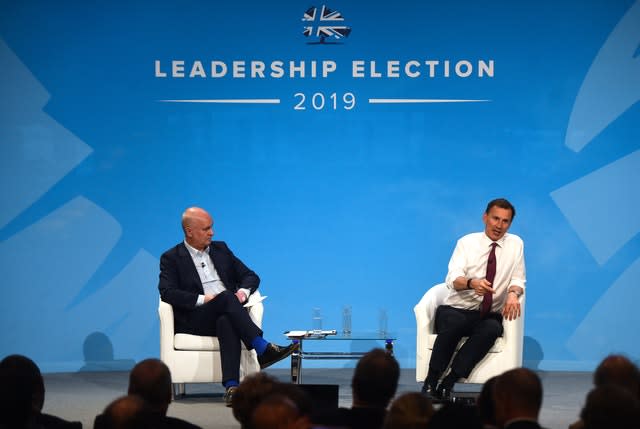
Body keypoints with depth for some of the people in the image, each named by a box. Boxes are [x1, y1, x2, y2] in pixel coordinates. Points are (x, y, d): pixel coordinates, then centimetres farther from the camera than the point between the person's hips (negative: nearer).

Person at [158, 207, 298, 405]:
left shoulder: (220, 249, 21)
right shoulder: (171, 258, 8)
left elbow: (251, 277, 20)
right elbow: (167, 292, -8)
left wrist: (243, 291, -4)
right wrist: (202, 299, -18)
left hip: (226, 314, 3)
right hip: (195, 320, -3)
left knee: (227, 322, -36)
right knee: (226, 297, -34)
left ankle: (231, 386, -52)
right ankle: (263, 350, -41)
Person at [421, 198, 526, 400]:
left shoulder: (515, 244, 7)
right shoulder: (467, 242, 1)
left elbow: (517, 280, 7)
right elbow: (453, 279, -12)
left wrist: (513, 293, -19)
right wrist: (472, 283, -36)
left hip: (489, 316, 1)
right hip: (456, 310, -1)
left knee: (491, 329, -34)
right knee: (454, 323, -37)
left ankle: (447, 383, -34)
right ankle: (431, 383, -28)